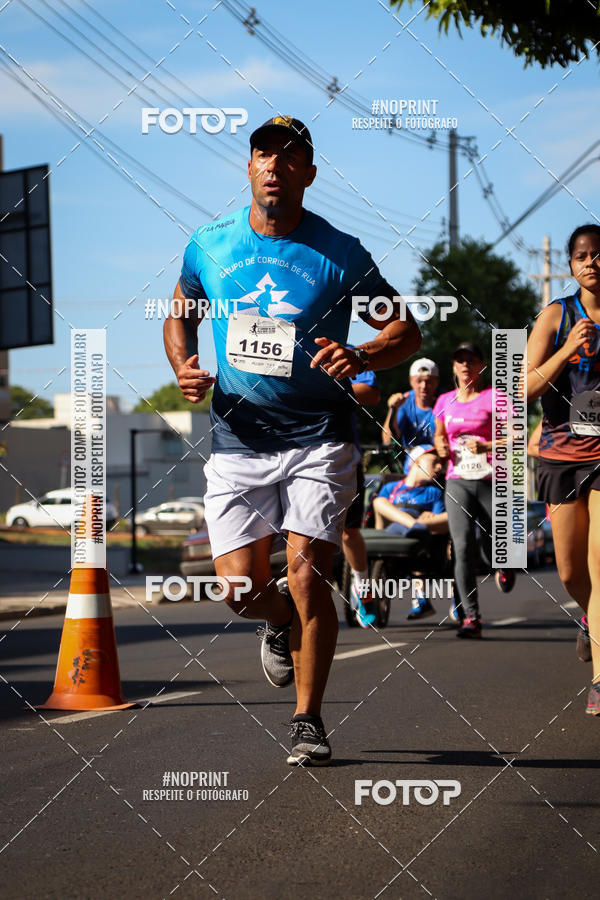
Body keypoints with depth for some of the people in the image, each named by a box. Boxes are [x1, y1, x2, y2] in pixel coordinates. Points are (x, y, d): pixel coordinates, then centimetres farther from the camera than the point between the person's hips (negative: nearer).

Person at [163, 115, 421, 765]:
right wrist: (185, 368, -1)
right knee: (240, 586, -5)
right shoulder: (208, 247, 3)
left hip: (318, 438, -2)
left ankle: (308, 720, 6)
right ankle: (281, 619, 33)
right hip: (236, 440, 2)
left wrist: (363, 358, -19)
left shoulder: (338, 253, -5)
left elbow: (406, 330, 1)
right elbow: (180, 316, 20)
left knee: (307, 575, -12)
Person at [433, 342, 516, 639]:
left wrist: (487, 446, -22)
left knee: (491, 554, 3)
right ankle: (470, 617, -18)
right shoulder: (445, 401, 13)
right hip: (457, 481, 3)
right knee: (462, 547, -15)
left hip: (491, 481, -2)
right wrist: (441, 446, 5)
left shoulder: (494, 397, 0)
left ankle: (504, 565, 43)